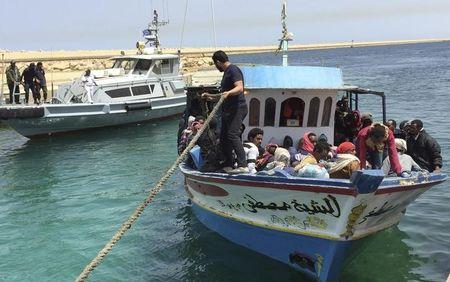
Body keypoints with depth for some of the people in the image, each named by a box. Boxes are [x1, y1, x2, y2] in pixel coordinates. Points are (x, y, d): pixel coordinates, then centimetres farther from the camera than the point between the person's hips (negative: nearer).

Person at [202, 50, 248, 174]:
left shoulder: (233, 70, -8)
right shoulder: (227, 72, 23)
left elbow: (240, 88, -24)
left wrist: (228, 93, -41)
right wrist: (210, 96, 38)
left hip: (237, 108, -11)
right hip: (228, 109, 11)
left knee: (233, 134, -20)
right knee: (224, 136, 10)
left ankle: (243, 165, -23)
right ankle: (228, 165, 17)